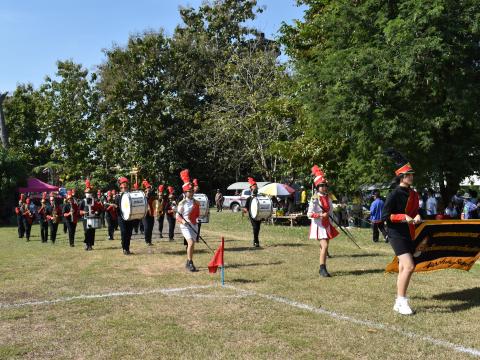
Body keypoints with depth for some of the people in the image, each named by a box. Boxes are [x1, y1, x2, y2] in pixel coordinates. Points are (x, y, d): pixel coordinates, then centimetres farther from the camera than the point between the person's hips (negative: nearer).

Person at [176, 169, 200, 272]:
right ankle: (190, 263, -14)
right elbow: (178, 217, -7)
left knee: (191, 244, 11)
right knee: (191, 243, -21)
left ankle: (188, 263, 28)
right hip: (186, 226, -5)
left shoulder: (196, 203, 7)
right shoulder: (182, 203, -8)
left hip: (194, 225, 5)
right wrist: (183, 221, -25)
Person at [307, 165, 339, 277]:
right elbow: (309, 214, -16)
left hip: (327, 225, 7)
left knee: (324, 247, 12)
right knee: (324, 246, -17)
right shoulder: (315, 199, -12)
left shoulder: (328, 198, 9)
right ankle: (323, 269, -13)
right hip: (318, 225, -7)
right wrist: (321, 215, -24)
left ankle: (322, 268, 22)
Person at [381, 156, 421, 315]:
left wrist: (417, 217, -3)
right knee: (409, 266, -19)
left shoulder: (414, 194, 10)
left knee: (403, 269, 11)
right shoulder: (394, 194, -13)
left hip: (409, 235, 8)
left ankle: (399, 303, 20)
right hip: (397, 235, -8)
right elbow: (385, 216, -14)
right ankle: (402, 302, -9)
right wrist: (404, 217, -23)